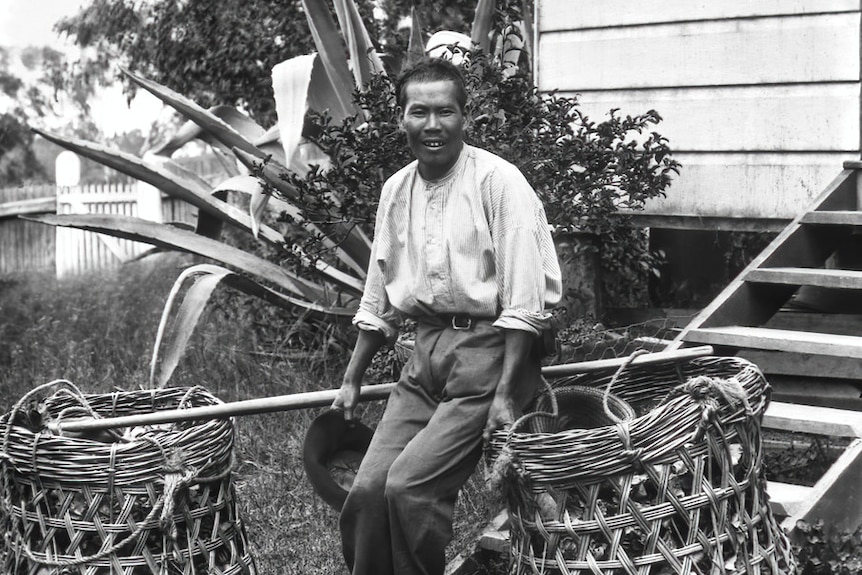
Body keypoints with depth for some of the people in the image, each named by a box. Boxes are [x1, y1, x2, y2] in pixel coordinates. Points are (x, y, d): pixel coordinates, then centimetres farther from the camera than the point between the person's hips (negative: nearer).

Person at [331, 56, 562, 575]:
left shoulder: (498, 181, -9)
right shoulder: (396, 190, 11)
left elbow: (525, 299, -12)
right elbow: (379, 296, 21)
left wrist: (506, 393, -16)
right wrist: (352, 380, 21)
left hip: (487, 352, -6)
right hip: (426, 357, 6)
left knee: (410, 486, -16)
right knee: (367, 490, -4)